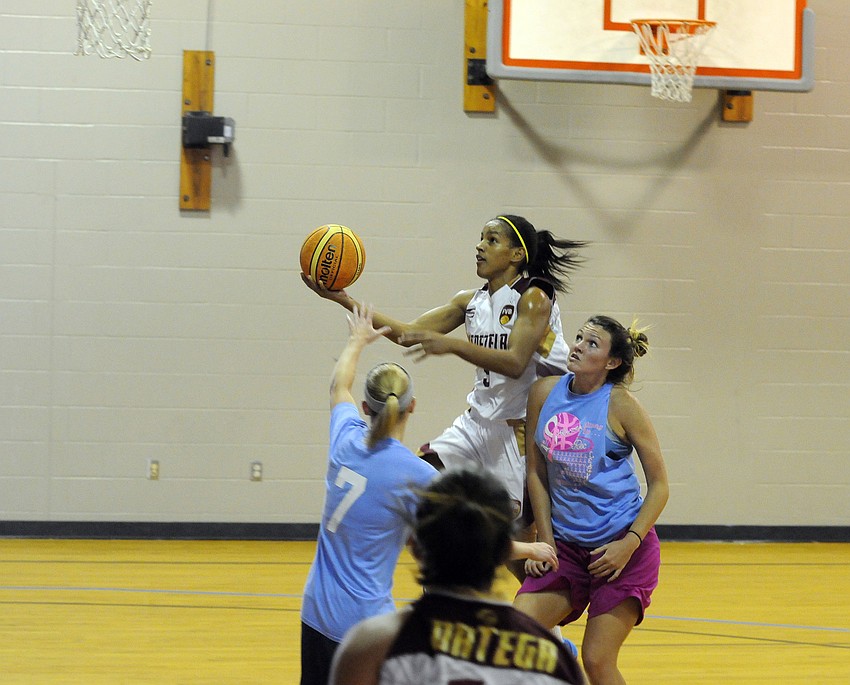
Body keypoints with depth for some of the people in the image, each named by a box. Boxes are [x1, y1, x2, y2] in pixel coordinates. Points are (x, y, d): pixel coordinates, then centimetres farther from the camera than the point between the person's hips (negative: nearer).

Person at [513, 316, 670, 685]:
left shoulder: (620, 405, -8)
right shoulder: (544, 392, 3)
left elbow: (659, 484, -5)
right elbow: (537, 473, 10)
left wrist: (629, 544, -14)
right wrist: (545, 542, 3)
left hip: (623, 546, -5)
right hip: (566, 544, 5)